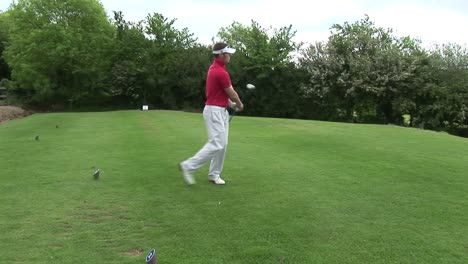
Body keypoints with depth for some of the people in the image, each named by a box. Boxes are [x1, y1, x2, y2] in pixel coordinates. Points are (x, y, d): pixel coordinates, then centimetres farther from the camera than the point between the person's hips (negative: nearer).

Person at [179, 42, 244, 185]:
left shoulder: (215, 68, 12)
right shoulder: (221, 72, -20)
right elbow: (232, 94, -9)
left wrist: (232, 105, 17)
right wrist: (240, 105, 10)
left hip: (221, 111, 10)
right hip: (215, 111, -10)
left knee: (222, 144, 11)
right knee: (216, 145, -11)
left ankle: (214, 174, 18)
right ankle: (188, 166, -4)